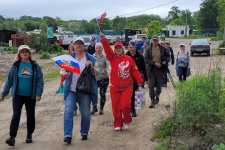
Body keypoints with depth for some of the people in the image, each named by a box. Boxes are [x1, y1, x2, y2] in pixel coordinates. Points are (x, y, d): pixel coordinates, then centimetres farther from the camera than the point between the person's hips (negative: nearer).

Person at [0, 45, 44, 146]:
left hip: (31, 96, 1)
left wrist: (38, 94, -14)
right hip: (18, 95, -1)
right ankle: (12, 137, -9)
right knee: (16, 115, -10)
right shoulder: (15, 66, -1)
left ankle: (29, 135, 27)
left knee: (31, 115, 11)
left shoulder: (35, 66, -2)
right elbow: (9, 81, 5)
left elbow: (40, 81, -2)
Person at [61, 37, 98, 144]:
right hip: (71, 90, 1)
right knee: (68, 111, -11)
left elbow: (95, 73, 1)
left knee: (85, 113, 8)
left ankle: (84, 133, 24)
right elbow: (66, 72, 8)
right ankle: (67, 135, -9)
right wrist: (64, 75, -16)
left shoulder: (90, 58, 5)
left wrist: (91, 66, -19)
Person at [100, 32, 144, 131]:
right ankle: (118, 124, 19)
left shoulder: (129, 59, 2)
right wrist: (103, 39, -29)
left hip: (127, 87, -1)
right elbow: (107, 49, -14)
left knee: (126, 105, -10)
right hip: (115, 88, 1)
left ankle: (126, 121, 16)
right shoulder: (112, 58, 2)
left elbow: (135, 71, 3)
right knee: (116, 107, 4)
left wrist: (139, 80, -7)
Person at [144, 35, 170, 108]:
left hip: (159, 69, 1)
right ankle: (152, 101, 0)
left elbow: (167, 55, 16)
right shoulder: (148, 49, 0)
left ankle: (157, 95, 37)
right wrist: (154, 63, -19)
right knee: (151, 86, -6)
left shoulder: (162, 48, 4)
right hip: (151, 69, -1)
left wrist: (166, 61, -5)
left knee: (159, 85, 10)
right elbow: (146, 59, -8)